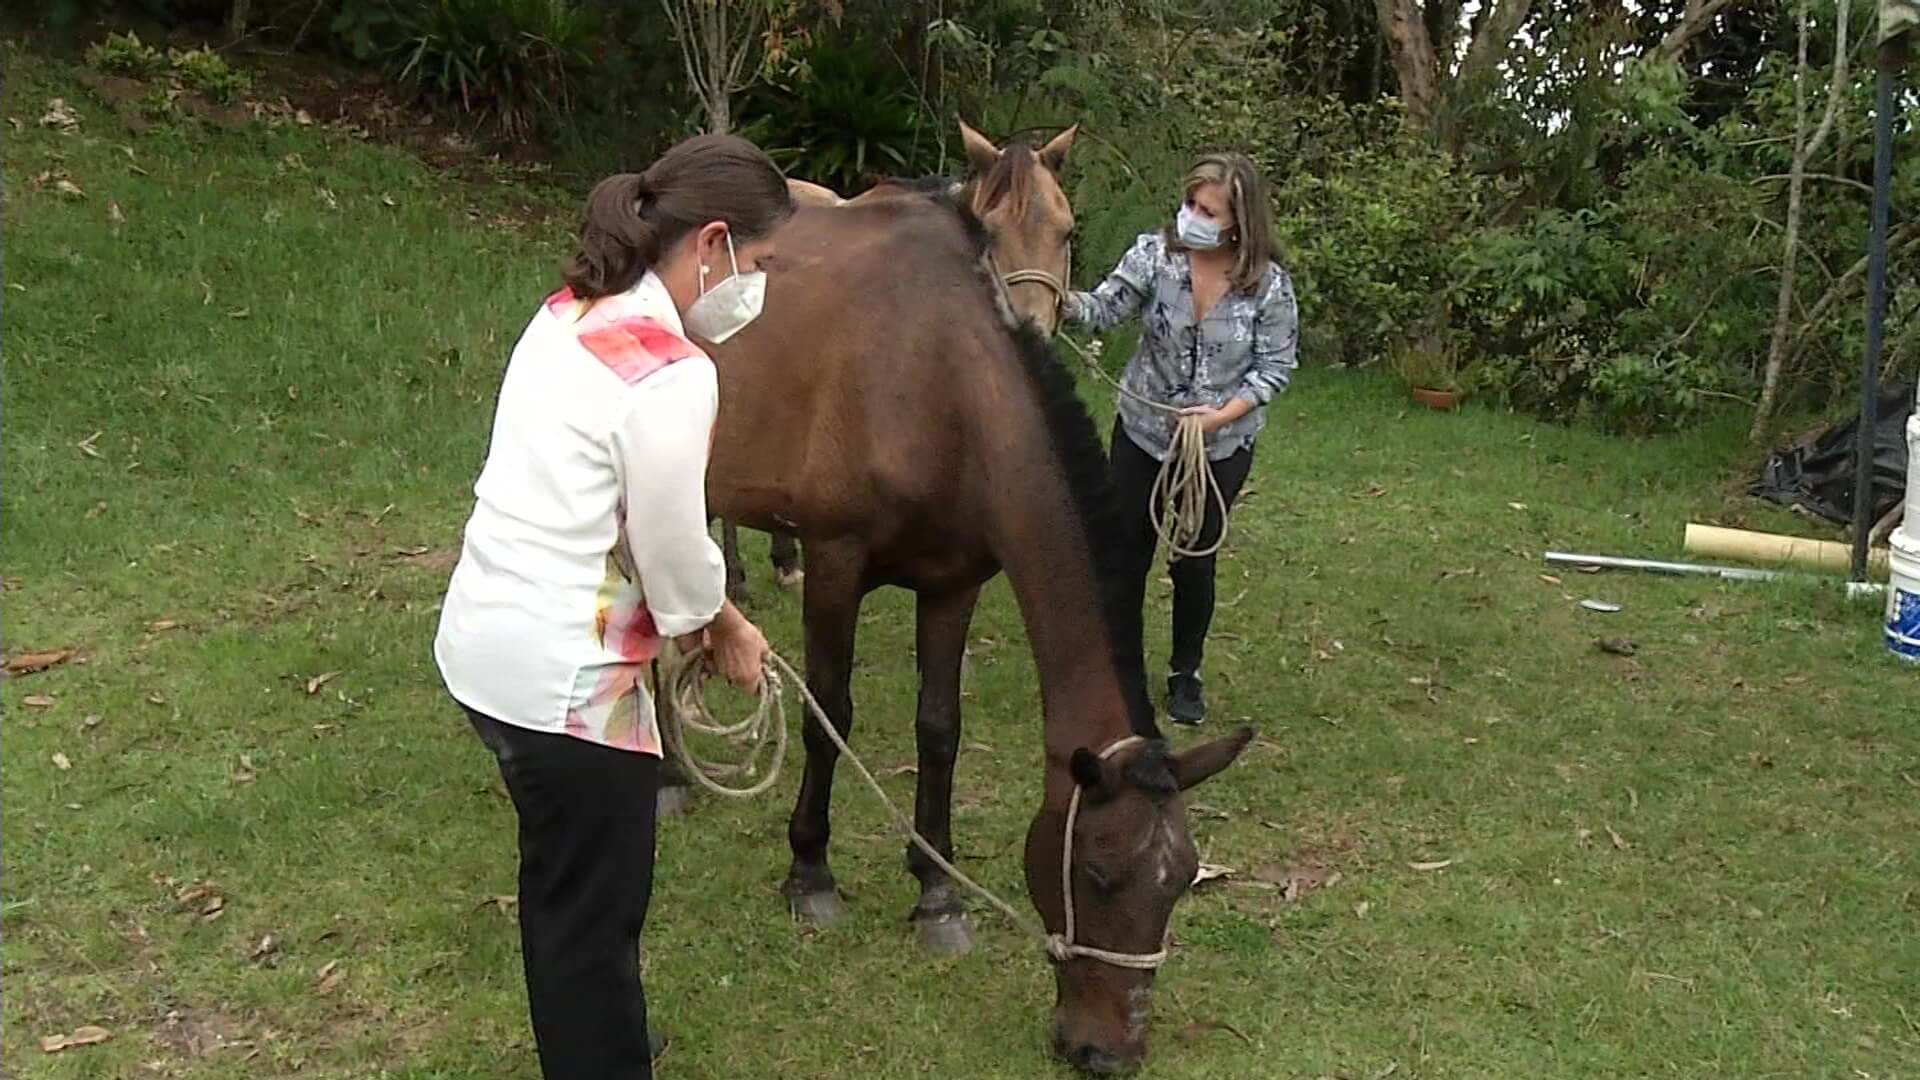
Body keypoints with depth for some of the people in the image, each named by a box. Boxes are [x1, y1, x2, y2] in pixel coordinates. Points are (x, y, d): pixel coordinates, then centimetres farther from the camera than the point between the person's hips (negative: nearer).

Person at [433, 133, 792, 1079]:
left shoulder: (568, 317, 5)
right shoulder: (672, 375, -23)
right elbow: (675, 557, -15)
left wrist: (704, 614, 11)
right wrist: (725, 629, 6)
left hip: (485, 639, 10)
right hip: (562, 675, -9)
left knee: (563, 888, 27)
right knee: (594, 913, 9)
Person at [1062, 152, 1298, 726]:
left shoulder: (1270, 285, -14)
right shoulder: (1154, 253, -12)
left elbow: (1275, 367, -9)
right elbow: (1105, 307, -21)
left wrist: (1223, 414, -22)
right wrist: (1066, 304, -43)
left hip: (1221, 445, -1)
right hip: (1143, 431, 1)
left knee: (1194, 561, 11)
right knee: (1126, 550, 9)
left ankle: (1186, 674, 32)